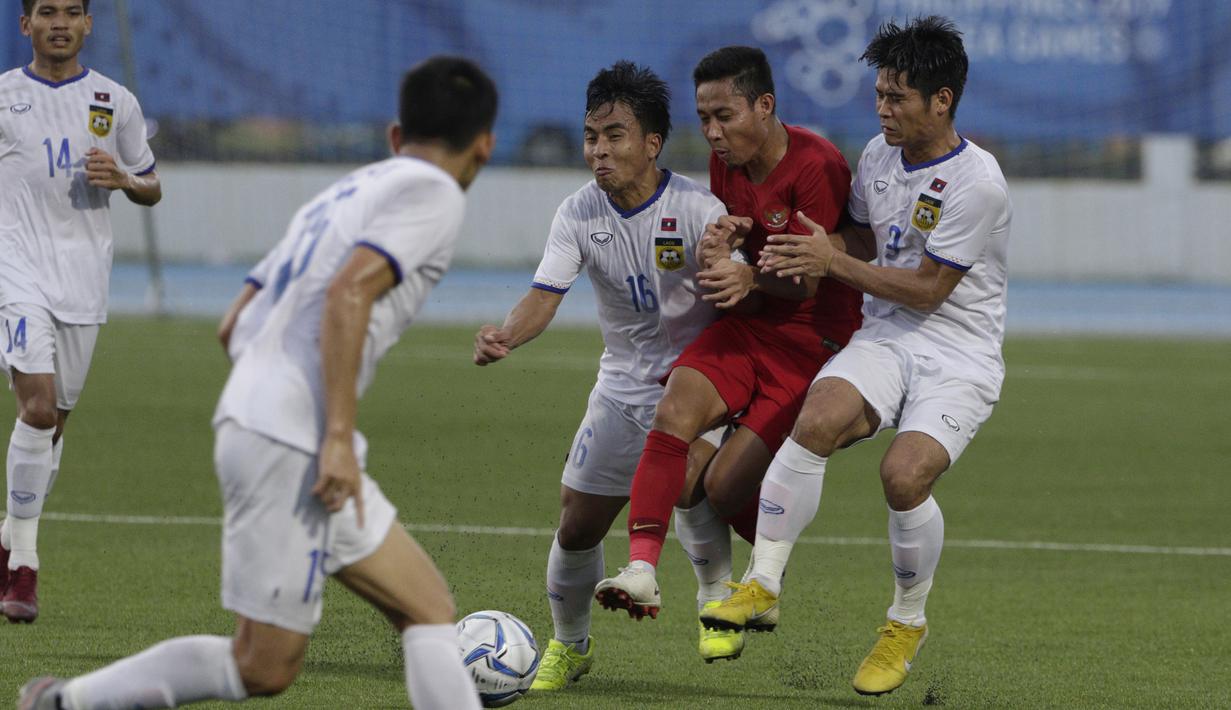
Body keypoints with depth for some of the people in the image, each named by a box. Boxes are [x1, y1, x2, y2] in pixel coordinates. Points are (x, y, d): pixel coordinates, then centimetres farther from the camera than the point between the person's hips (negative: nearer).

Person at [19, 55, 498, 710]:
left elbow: (235, 328, 23)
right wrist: (340, 438, -22)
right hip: (292, 442, -9)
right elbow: (348, 293, -19)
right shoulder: (433, 193, -2)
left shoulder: (343, 194, 24)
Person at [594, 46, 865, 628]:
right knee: (676, 405, -25)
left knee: (725, 490, -13)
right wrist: (717, 251, -11)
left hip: (813, 339, -6)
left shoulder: (815, 166, -16)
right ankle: (641, 569, -34)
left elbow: (806, 282, -16)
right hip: (749, 324, 6)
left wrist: (751, 278, -35)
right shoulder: (725, 163, 7)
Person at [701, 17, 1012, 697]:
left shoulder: (976, 182, -16)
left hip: (958, 354, -5)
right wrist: (792, 262, 6)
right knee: (817, 421, -27)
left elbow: (928, 290, -14)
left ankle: (907, 622, -1)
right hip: (883, 335, 5)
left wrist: (832, 262, -15)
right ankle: (762, 585, -21)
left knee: (904, 474, -28)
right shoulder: (878, 155, 7)